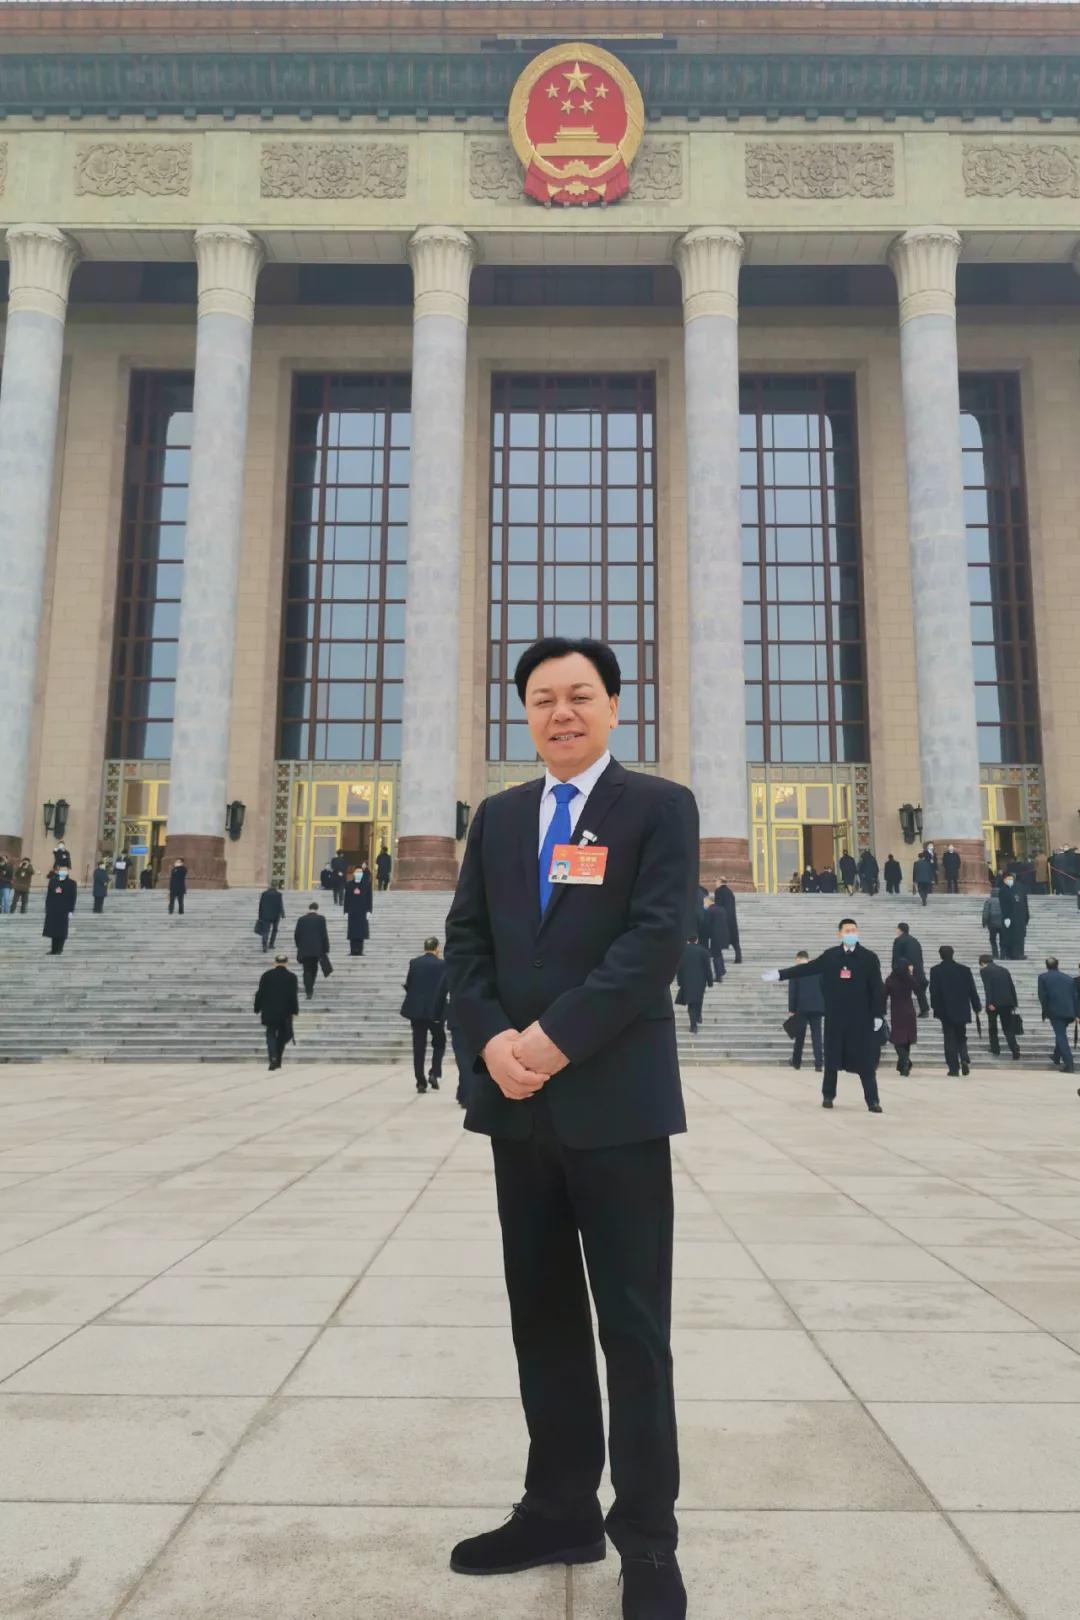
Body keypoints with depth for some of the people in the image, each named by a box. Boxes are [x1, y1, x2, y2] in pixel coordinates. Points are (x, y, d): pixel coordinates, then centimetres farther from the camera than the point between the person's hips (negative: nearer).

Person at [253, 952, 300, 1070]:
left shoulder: (266, 975, 2)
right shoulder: (291, 977, -2)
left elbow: (260, 993, 3)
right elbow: (293, 996, -8)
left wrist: (258, 1009, 10)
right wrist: (294, 1011, -6)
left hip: (269, 1012, 1)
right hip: (285, 1012, 0)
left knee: (271, 1034, 5)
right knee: (282, 1036, 13)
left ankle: (273, 1058, -17)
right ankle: (277, 1061, 13)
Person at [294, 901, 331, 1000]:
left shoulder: (301, 919, 0)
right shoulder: (321, 919, -5)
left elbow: (296, 935, 3)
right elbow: (324, 935, -6)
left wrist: (299, 946, 17)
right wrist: (326, 949, 0)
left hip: (304, 950, 0)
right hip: (317, 949, 0)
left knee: (307, 970, 4)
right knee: (313, 969, 18)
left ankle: (308, 991, -6)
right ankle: (310, 988, 28)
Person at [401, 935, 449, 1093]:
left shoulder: (414, 963, 1)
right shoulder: (442, 964, -6)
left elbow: (408, 985, 3)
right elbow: (444, 987, -9)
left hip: (416, 1010, 2)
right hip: (435, 1010, -2)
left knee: (419, 1047, 6)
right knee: (439, 1043, 16)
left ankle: (421, 1082, 6)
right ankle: (434, 1073, -2)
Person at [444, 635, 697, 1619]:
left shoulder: (660, 806, -1)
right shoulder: (498, 817, 14)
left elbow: (658, 936, -13)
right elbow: (467, 939, 8)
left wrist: (556, 1038, -19)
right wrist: (493, 1040, -10)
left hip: (616, 1103, -5)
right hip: (520, 1105, 5)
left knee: (633, 1328, 4)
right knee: (542, 1317, 14)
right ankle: (561, 1511, 30)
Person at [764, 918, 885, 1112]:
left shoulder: (869, 957, -3)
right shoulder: (830, 955, 3)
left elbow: (877, 988, -2)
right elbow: (808, 968, 5)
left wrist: (878, 1014, -6)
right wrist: (780, 973, 0)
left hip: (861, 1017, -2)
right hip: (835, 1016, 2)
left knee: (865, 1059, -1)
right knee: (832, 1058, 11)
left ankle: (873, 1100, 4)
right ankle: (828, 1096, 24)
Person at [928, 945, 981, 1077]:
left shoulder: (935, 970, -5)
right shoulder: (965, 969, -1)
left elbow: (933, 991, -5)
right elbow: (972, 990, 2)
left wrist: (936, 1008, 3)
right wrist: (977, 1007, 9)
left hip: (945, 1011, -2)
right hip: (962, 1011, 2)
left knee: (950, 1039, 4)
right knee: (961, 1037, 16)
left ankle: (953, 1068, 0)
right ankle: (964, 1059, -9)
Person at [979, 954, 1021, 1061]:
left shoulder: (984, 970, 1)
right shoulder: (1004, 970, 17)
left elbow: (987, 987, -12)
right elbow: (1012, 987, 14)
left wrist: (990, 1003, -18)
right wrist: (1014, 1004, 15)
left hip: (994, 1003, -4)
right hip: (1007, 1003, 4)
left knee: (992, 1027, 16)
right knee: (1008, 1029, 6)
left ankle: (995, 1050, 20)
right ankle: (1015, 1053, -7)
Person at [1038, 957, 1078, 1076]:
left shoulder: (1043, 977, 2)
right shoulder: (1068, 978, 13)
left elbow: (1042, 997, -3)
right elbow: (1075, 997, 11)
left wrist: (1045, 1013, 3)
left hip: (1055, 1011, -5)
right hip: (1069, 1012, 5)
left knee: (1061, 1036, -5)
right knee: (1061, 1034, 24)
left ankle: (1069, 1064, -15)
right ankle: (1056, 1057, 38)